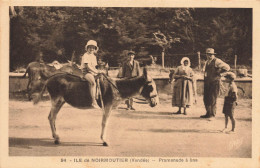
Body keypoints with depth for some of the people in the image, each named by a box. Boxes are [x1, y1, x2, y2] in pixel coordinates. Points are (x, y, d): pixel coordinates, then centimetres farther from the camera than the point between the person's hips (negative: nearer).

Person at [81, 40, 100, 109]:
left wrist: (97, 71, 2)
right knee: (93, 83, -33)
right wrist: (96, 71, -19)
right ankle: (94, 102, -35)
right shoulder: (86, 55, -6)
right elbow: (88, 66, -15)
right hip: (86, 72, -9)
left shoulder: (94, 56, 19)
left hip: (93, 72, 9)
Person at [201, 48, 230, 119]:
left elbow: (227, 67, -12)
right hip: (207, 83, 8)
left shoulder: (217, 61, -8)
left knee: (212, 99, -6)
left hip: (214, 82, -8)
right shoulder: (207, 62, 17)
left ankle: (212, 115, 1)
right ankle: (208, 113, 21)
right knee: (206, 99, 9)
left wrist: (218, 72, -9)